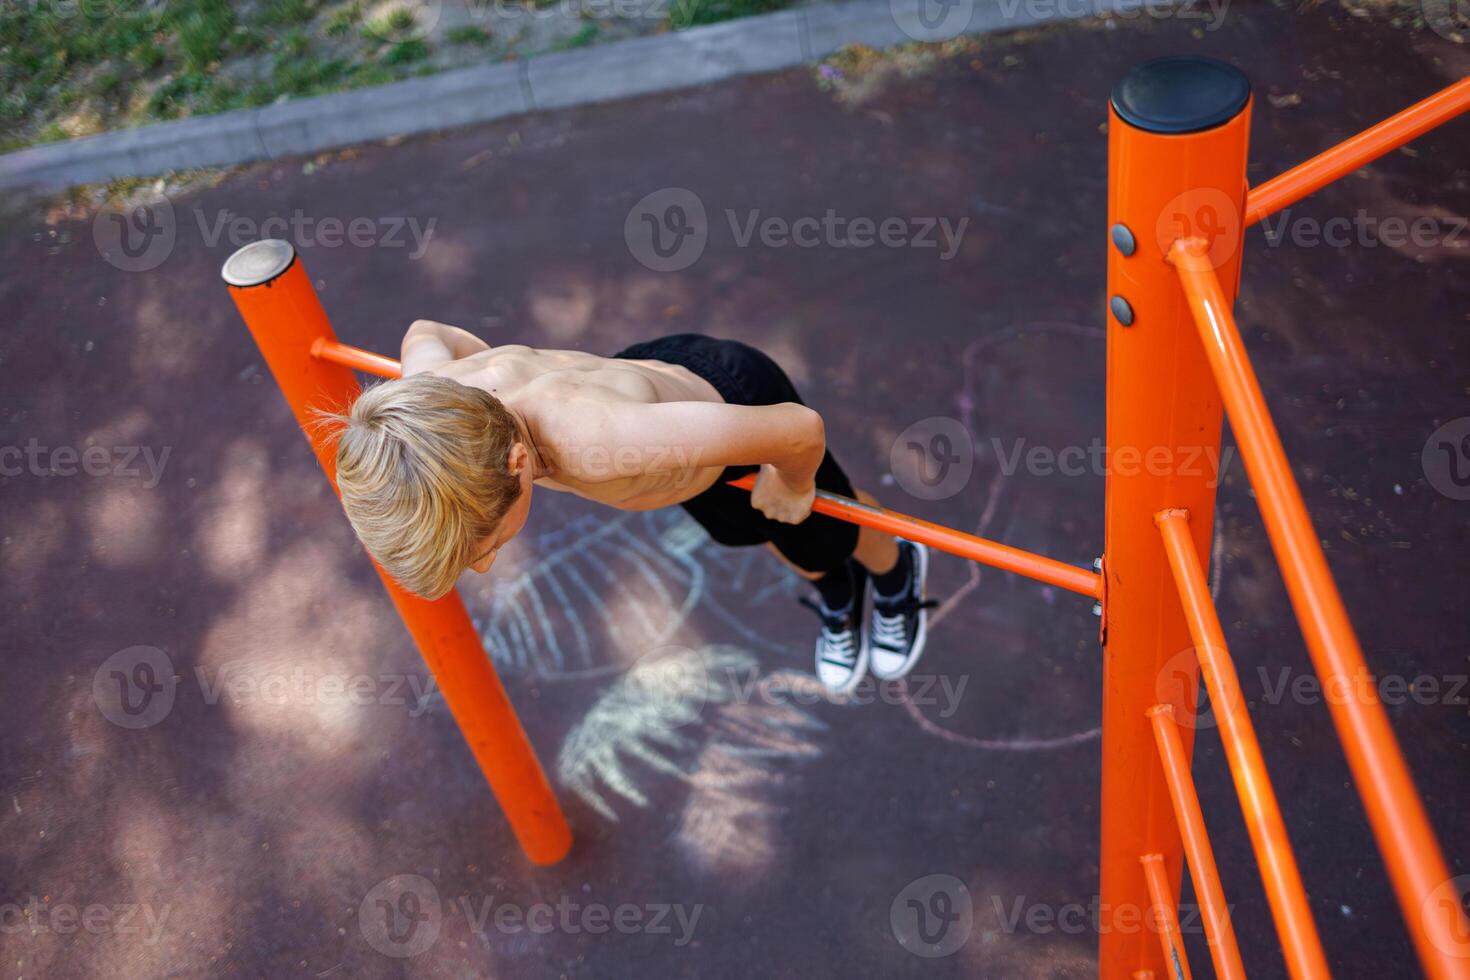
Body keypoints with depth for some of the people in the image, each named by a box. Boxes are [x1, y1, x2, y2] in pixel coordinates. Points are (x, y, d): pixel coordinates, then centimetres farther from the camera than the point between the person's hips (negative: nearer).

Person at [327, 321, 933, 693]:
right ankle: (834, 594, 66)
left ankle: (897, 573, 63)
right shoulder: (436, 397, -34)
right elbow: (424, 333, -7)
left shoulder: (597, 443, -53)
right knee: (741, 532, 32)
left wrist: (792, 486, -21)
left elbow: (798, 426, -43)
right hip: (649, 371, 5)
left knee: (818, 533, 26)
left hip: (738, 397, -5)